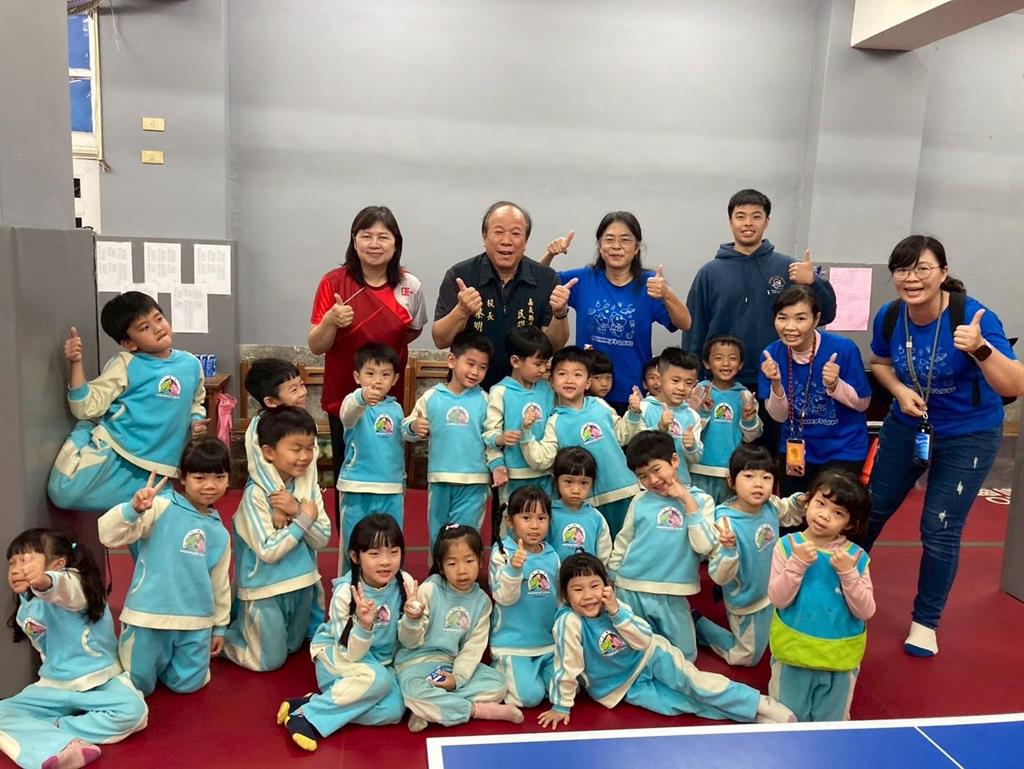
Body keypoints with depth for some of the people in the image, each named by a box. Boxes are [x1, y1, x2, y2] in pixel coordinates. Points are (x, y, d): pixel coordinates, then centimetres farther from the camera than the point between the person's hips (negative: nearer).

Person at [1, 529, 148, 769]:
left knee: (132, 711, -32)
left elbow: (63, 589, -46)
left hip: (100, 682, -6)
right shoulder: (24, 611, 7)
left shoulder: (71, 584, -18)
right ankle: (62, 746, -34)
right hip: (54, 687, 7)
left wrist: (44, 582, -68)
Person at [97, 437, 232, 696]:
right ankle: (151, 658, 38)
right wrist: (133, 509, -38)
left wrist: (219, 625, 18)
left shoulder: (219, 532, 6)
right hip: (150, 616, -4)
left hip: (196, 622, 4)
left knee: (188, 684, 11)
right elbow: (109, 535, -20)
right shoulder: (161, 508, -10)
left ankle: (163, 662, 40)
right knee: (138, 686, 6)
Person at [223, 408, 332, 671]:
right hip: (266, 589, -6)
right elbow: (269, 551, -24)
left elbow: (322, 540, -8)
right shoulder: (256, 494, -20)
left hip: (302, 584, 6)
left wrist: (296, 510, -22)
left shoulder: (309, 487, -4)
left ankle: (244, 626, 44)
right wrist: (305, 518, -21)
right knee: (270, 661, 9)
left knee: (293, 648, 25)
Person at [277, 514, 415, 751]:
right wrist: (364, 625, -39)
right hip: (336, 656, -3)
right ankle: (306, 714, -19)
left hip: (381, 662, 3)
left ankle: (332, 703, -9)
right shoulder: (345, 592, -22)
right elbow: (350, 654, -20)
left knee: (393, 711, -24)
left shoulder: (405, 583, -15)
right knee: (378, 679, -34)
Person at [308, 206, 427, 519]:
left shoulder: (409, 286, -3)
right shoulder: (334, 282, -7)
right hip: (344, 397, -1)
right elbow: (316, 347, -7)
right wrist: (330, 321, -24)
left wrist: (384, 345, 4)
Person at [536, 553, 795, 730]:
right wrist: (561, 706, -14)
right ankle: (742, 713, -4)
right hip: (622, 687, -2)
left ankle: (759, 704, -12)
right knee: (682, 703, -13)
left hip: (648, 657, 2)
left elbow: (645, 640, -18)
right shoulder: (569, 622, -28)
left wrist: (616, 611, -30)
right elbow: (567, 667, -21)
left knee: (691, 682, -17)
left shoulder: (613, 605, -16)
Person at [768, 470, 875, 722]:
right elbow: (778, 599, -15)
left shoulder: (856, 556, -7)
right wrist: (797, 563, -26)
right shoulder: (787, 545, -10)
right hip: (793, 654, -1)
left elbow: (865, 611, -11)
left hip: (839, 660, 1)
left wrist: (848, 573, -22)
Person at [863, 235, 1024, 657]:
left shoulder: (973, 316, -27)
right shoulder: (889, 316, -14)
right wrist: (900, 390, -13)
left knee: (940, 530, 1)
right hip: (906, 426, 4)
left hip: (969, 436, -4)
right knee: (871, 508, 13)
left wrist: (980, 350, -50)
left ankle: (925, 621, 22)